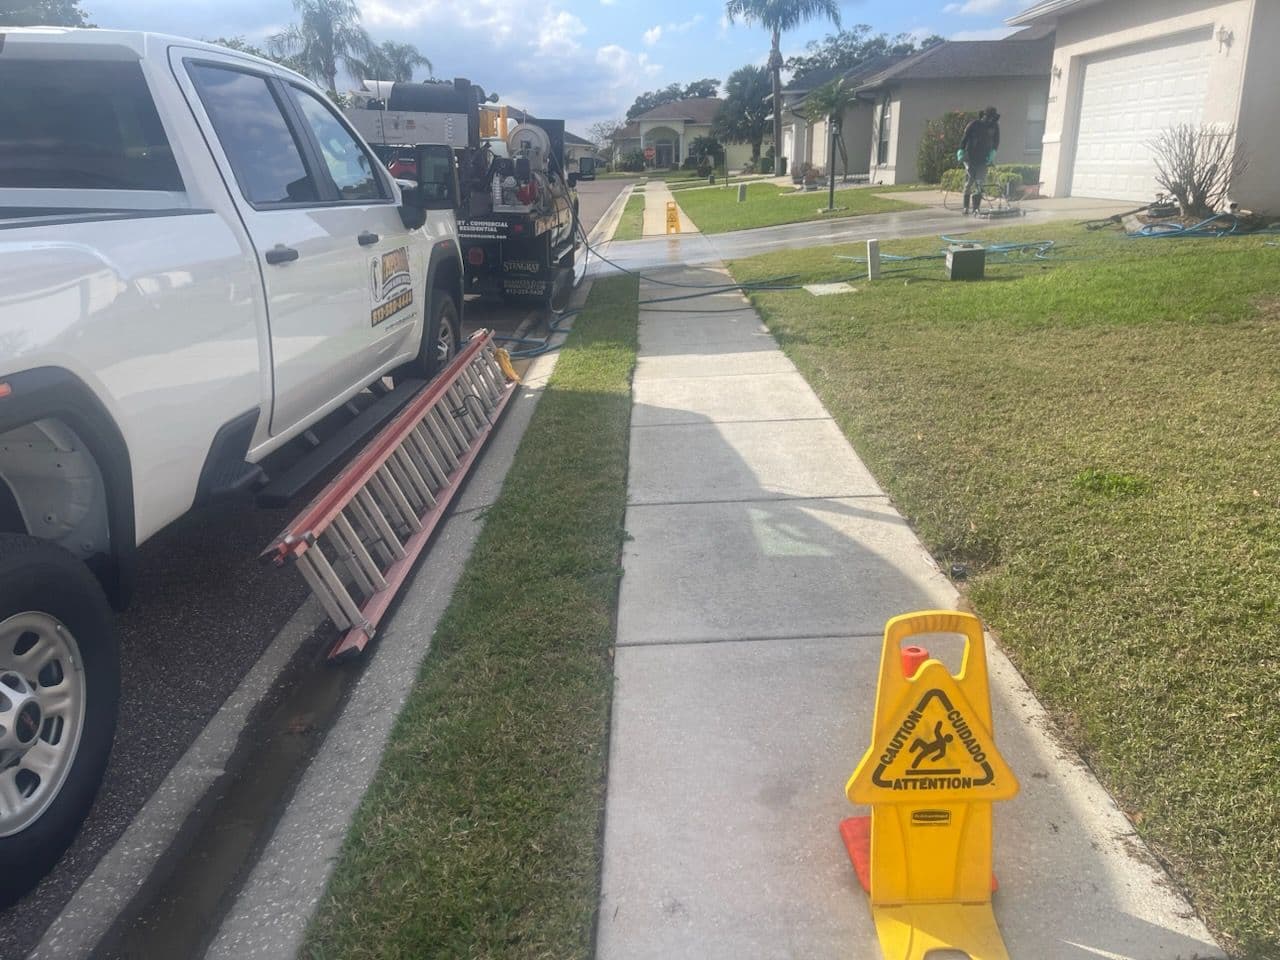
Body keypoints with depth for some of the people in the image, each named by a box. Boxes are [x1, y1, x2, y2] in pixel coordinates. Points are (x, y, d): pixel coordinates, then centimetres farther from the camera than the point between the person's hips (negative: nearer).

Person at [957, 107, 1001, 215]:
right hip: (970, 157, -2)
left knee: (980, 182, -5)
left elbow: (996, 141, 12)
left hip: (984, 159, 2)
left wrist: (993, 152, -3)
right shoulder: (974, 124, -2)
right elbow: (964, 138, 0)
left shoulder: (995, 126, 7)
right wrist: (961, 151, -10)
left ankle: (976, 208, -3)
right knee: (969, 181, -3)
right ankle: (966, 206, 6)